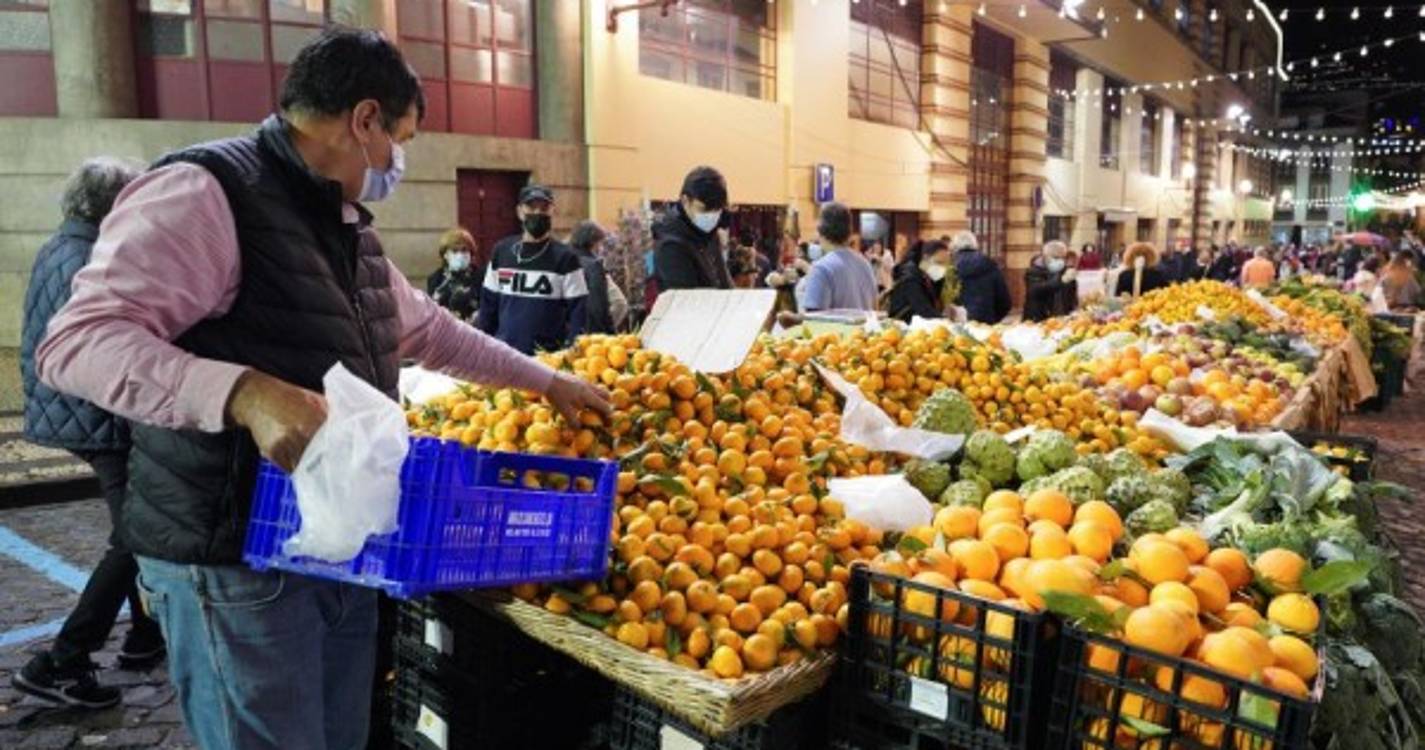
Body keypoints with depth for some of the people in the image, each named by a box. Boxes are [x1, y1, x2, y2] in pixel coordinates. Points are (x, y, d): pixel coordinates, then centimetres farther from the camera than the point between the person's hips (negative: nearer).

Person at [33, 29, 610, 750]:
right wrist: (245, 391, -37)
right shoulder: (203, 194, -16)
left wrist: (545, 380, 26)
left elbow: (427, 328, 24)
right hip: (236, 560, -8)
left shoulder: (345, 225, 12)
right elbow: (75, 343, -23)